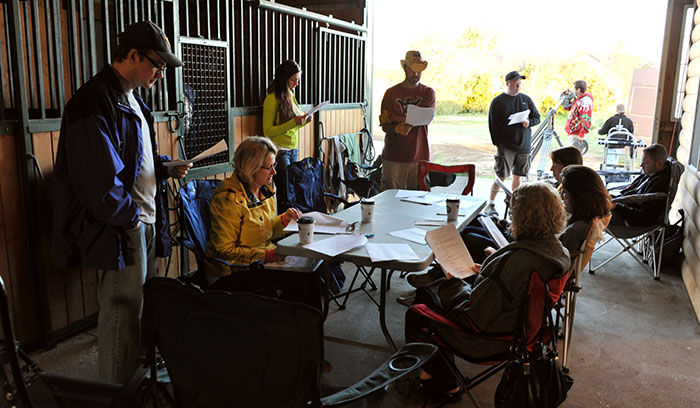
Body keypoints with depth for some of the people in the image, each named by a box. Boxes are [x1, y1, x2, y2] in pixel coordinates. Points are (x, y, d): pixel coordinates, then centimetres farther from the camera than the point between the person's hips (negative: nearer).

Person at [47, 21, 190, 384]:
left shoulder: (131, 99, 14)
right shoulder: (97, 102, -18)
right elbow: (99, 180, -23)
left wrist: (166, 168, 8)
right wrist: (128, 216, -13)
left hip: (144, 221, 10)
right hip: (120, 228, -10)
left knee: (143, 305, 18)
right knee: (122, 312, 1)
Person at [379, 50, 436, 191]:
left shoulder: (428, 92, 9)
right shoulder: (391, 92, 7)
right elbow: (385, 126, 0)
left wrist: (393, 117, -9)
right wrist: (397, 129, -23)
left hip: (420, 156, 0)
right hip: (393, 156, 0)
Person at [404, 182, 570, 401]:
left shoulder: (512, 262, -37)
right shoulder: (559, 252, -10)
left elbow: (473, 319, -28)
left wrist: (451, 284, -13)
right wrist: (487, 272, 5)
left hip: (487, 339, -9)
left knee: (415, 315, 13)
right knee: (438, 300, 27)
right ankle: (442, 383, 36)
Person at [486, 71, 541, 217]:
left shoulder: (526, 99, 10)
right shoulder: (497, 102, 0)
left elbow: (537, 117, 15)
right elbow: (492, 125, -1)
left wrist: (529, 122, -8)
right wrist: (498, 143, -8)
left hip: (523, 146, 4)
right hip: (505, 146, -4)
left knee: (517, 177, 9)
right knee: (501, 176, -8)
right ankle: (490, 205, 1)